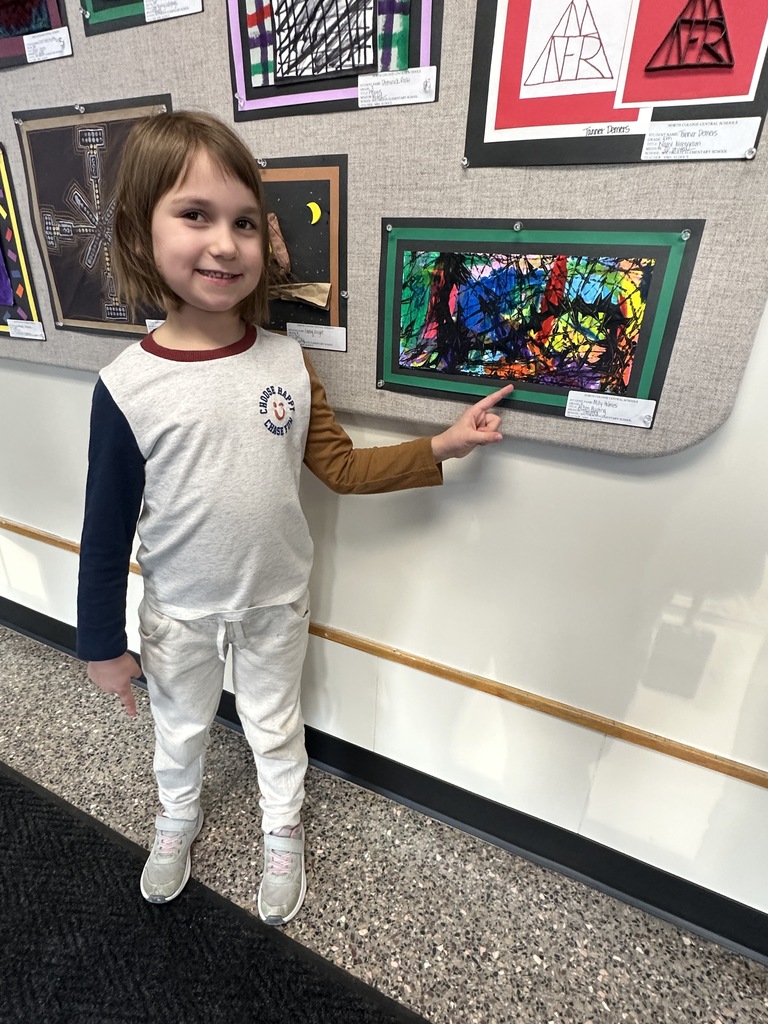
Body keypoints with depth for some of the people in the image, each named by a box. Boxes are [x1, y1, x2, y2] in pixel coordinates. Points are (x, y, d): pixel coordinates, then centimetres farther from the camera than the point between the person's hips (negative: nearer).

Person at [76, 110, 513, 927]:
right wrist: (102, 644, -3)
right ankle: (176, 821, 60)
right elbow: (108, 529, -11)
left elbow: (340, 467, -5)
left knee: (275, 726, 24)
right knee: (180, 729, 27)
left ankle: (282, 835, 54)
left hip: (276, 599, 1)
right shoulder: (127, 385, -18)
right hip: (179, 611, 0)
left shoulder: (287, 361, -12)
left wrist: (442, 446, -10)